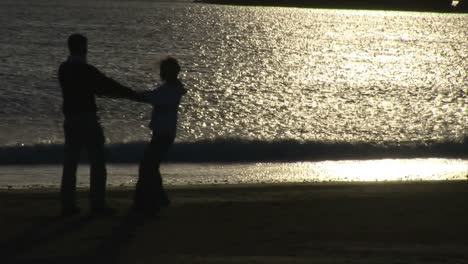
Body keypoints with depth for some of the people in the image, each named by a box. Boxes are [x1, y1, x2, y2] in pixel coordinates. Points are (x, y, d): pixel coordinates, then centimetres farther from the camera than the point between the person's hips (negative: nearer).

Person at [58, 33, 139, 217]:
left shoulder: (63, 69, 9)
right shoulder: (86, 70, -14)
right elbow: (109, 86, -9)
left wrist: (117, 93, 21)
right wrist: (134, 95, 4)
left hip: (70, 121, 7)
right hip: (88, 120, -7)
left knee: (70, 163, 8)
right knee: (97, 162, 0)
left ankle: (68, 205, 7)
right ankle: (97, 205, -1)